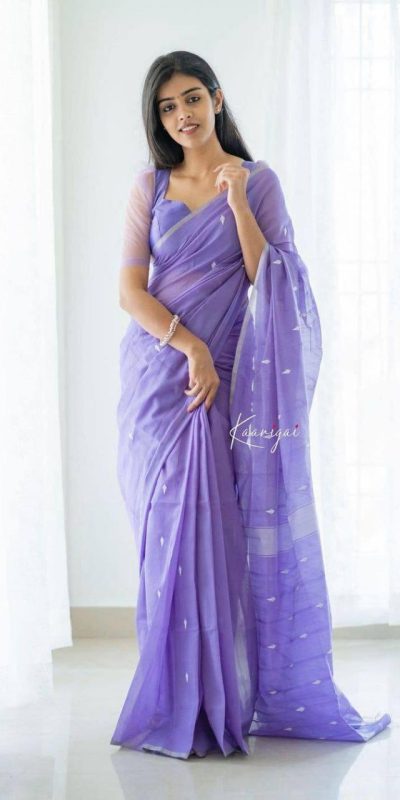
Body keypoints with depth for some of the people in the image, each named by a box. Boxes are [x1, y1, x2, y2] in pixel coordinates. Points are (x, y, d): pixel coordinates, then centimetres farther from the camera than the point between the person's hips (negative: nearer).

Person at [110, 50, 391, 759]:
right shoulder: (150, 185, 10)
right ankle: (181, 705, 6)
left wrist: (238, 204, -14)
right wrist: (189, 345, -12)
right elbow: (131, 288, 2)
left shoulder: (257, 180, 5)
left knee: (227, 531, -4)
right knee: (173, 530, -1)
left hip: (227, 380, -1)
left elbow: (272, 282, -4)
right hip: (159, 374, 1)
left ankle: (227, 697, 8)